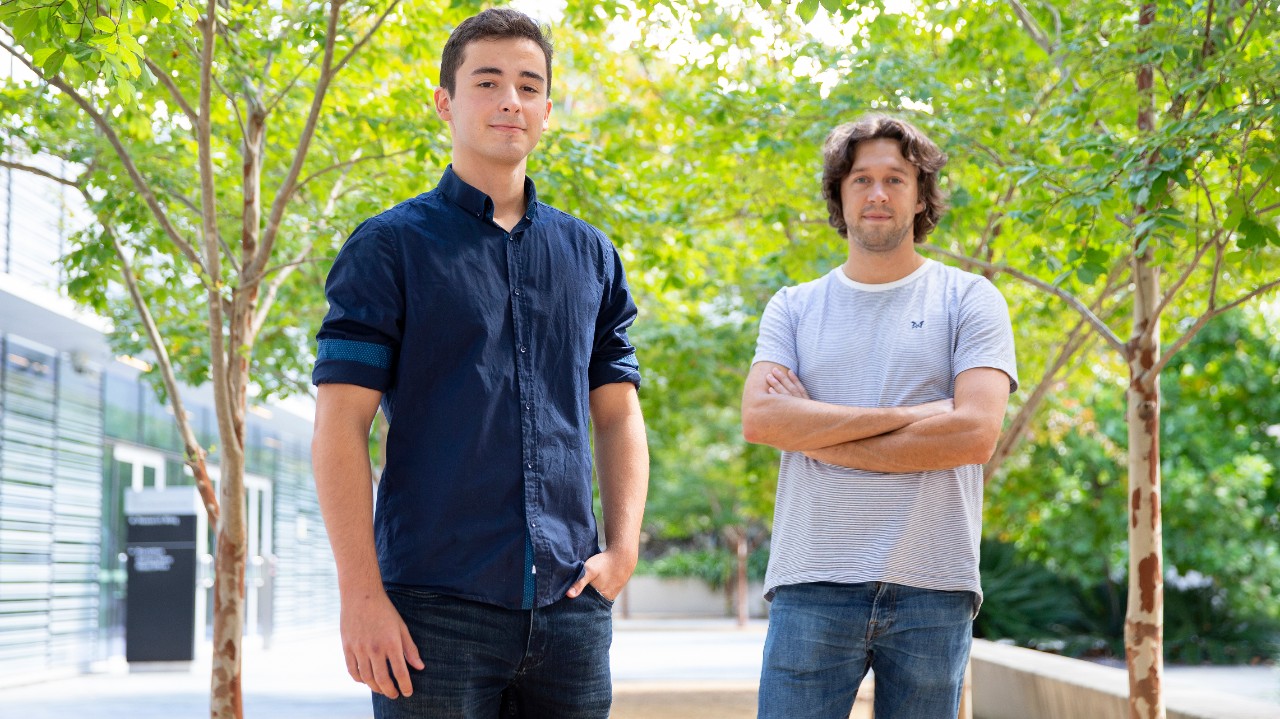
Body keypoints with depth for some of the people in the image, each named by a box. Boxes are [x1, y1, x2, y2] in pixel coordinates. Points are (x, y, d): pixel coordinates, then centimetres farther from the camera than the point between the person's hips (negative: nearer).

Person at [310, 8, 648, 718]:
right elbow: (340, 427, -5)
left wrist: (622, 549, 1)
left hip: (569, 607, 4)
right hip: (435, 606, -4)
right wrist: (360, 592, -13)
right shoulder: (390, 246, 0)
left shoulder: (590, 254, 14)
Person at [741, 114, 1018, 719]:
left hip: (932, 588, -1)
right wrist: (907, 415, -10)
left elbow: (975, 434, -8)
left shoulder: (969, 300, 6)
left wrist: (816, 432, -5)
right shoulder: (794, 307, 12)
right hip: (812, 584, 1)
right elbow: (759, 419, -5)